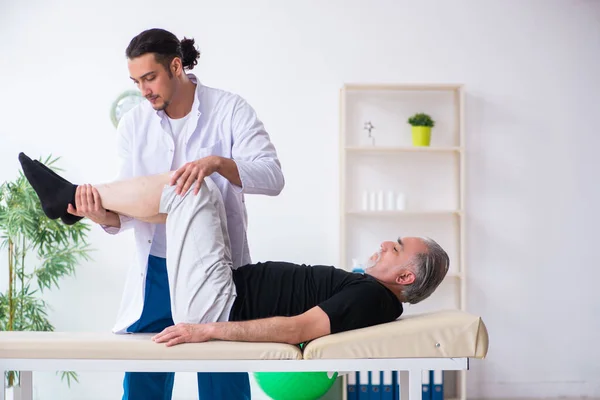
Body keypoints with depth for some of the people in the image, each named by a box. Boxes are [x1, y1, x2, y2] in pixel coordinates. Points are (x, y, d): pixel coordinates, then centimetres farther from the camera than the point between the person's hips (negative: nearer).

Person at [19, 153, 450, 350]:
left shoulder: (372, 296, -16)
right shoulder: (362, 287, 13)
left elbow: (299, 328, -26)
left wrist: (208, 330, -29)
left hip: (217, 306, -9)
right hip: (234, 288, 9)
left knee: (191, 187, -12)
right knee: (189, 185, 11)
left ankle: (73, 198, 3)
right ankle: (83, 200, 17)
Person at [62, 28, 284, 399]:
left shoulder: (230, 110, -5)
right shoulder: (133, 124, 5)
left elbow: (273, 177, -15)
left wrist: (217, 162, -32)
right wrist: (105, 215, -21)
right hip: (155, 271, 3)